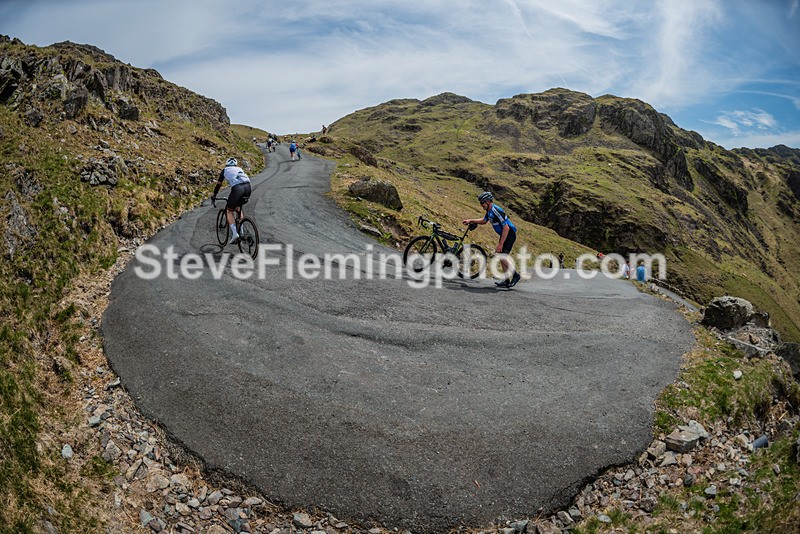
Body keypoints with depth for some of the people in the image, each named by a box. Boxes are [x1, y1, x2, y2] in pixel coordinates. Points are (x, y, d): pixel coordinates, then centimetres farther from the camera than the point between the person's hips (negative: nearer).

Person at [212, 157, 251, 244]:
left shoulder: (225, 170, 25)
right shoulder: (239, 169, 35)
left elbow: (218, 185, 28)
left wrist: (213, 197, 41)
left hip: (237, 188, -4)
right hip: (248, 187, 4)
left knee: (229, 211, 12)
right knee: (238, 208, 29)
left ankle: (234, 233, -7)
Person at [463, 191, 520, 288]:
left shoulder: (496, 210, -25)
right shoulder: (489, 210, 5)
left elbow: (506, 227, -28)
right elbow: (484, 221, 27)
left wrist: (500, 244, -27)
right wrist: (470, 221, 17)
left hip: (509, 234, -10)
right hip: (504, 234, 10)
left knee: (501, 256, -16)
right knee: (501, 256, 9)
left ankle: (515, 275, 0)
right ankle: (506, 280, 14)